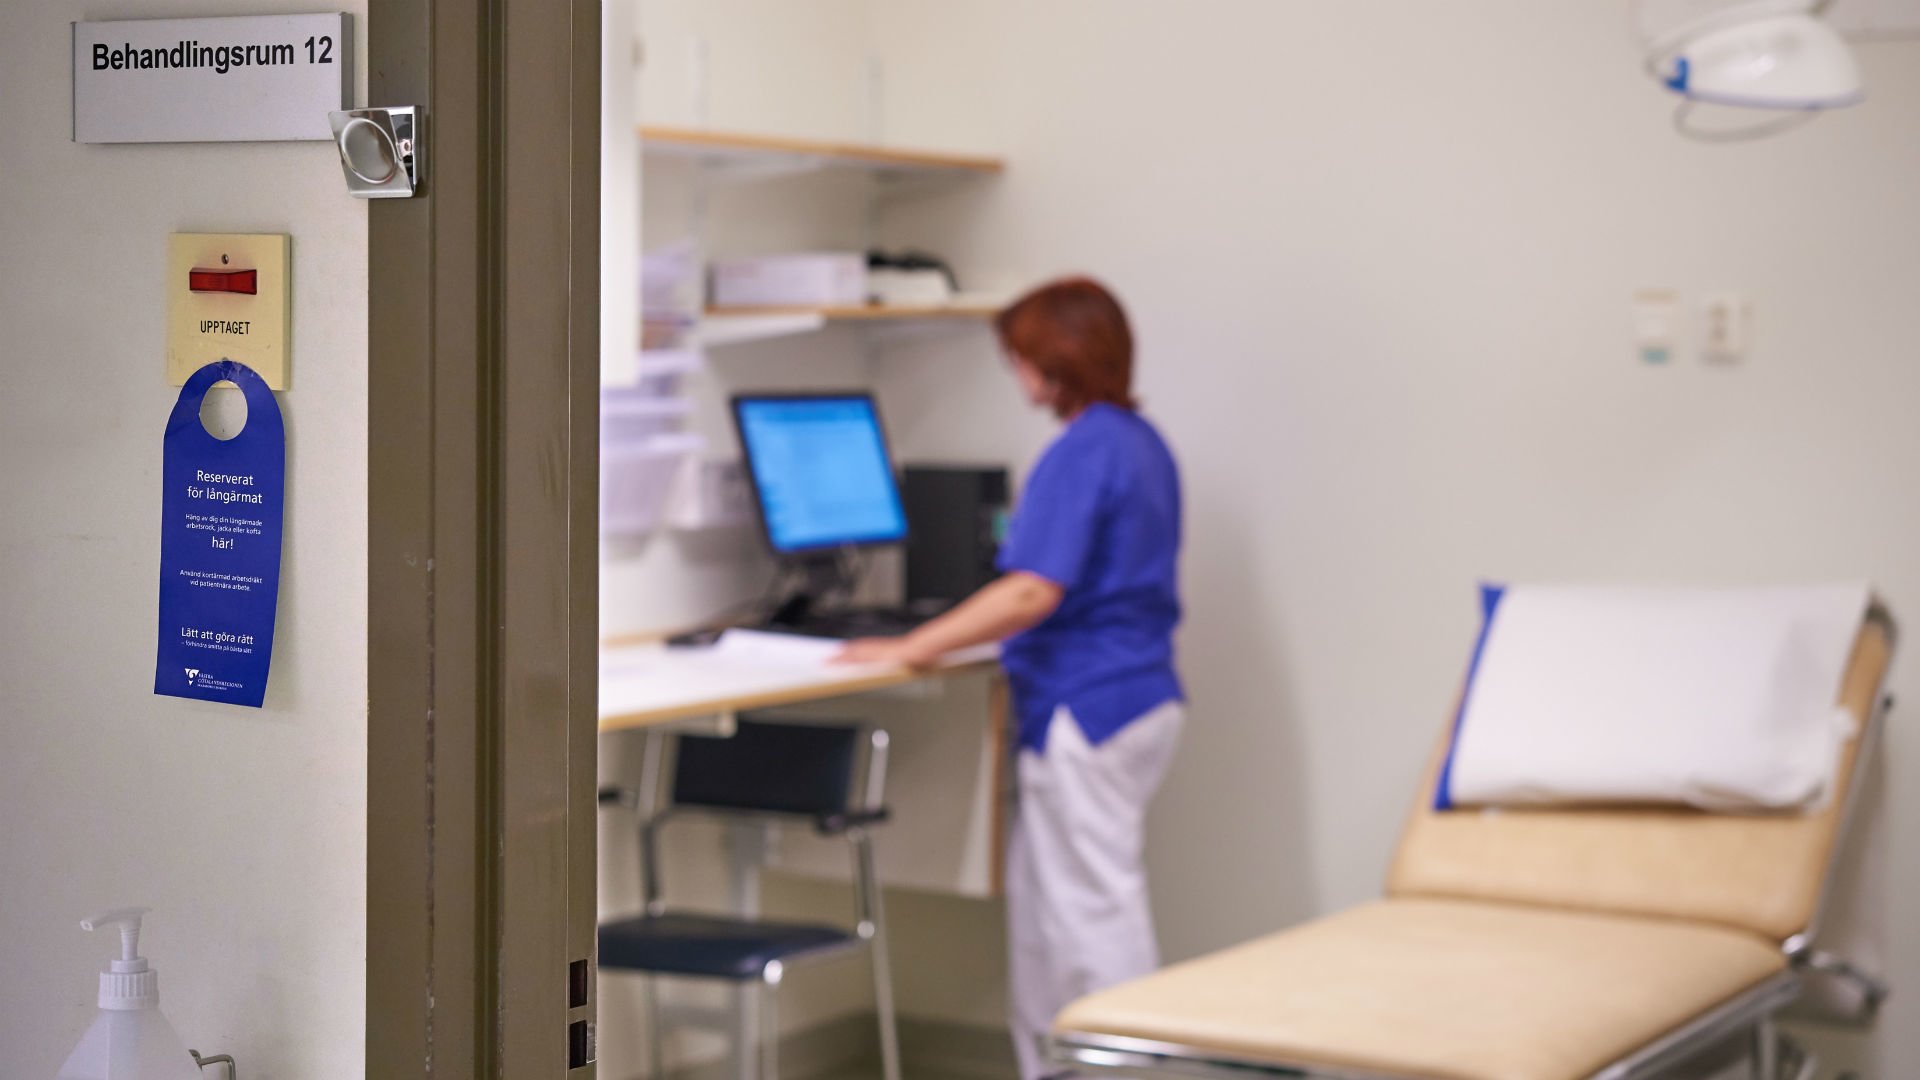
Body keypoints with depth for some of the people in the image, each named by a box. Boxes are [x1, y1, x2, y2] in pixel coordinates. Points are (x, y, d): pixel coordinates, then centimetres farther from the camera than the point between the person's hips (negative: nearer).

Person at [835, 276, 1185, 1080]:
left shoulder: (1083, 453, -17)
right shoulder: (1143, 442, 12)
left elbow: (1033, 592, -24)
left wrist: (910, 650, -20)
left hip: (1089, 710, -10)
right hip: (1142, 691, 10)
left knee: (1096, 906, -3)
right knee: (1037, 892, 17)